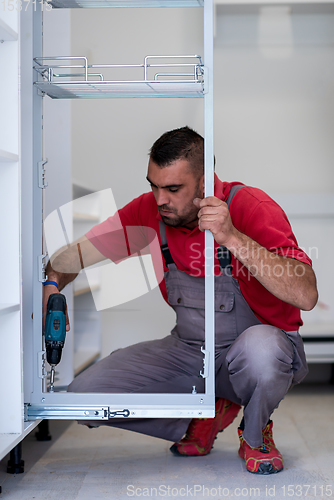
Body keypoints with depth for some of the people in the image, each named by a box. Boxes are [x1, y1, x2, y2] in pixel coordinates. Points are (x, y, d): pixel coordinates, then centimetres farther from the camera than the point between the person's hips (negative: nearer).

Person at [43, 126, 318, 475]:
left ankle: (255, 435, -5)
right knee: (83, 394, -10)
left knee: (259, 347, -42)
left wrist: (233, 238, -39)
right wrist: (51, 283, -23)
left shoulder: (251, 207, -21)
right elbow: (76, 253, 0)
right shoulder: (150, 211, -8)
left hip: (260, 345, -4)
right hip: (188, 351, 5)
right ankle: (204, 417, 9)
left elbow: (306, 296, -34)